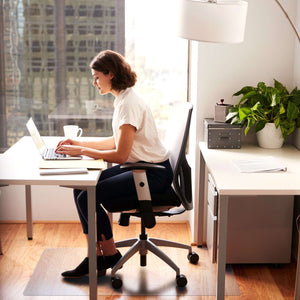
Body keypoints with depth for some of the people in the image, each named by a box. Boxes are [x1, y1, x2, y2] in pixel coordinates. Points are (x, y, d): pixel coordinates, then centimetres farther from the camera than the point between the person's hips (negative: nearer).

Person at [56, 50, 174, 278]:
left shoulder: (128, 103, -21)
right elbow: (117, 141, 19)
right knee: (81, 189, 0)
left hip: (154, 174, -10)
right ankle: (95, 256, 3)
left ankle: (110, 255, 4)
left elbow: (120, 155, -22)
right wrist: (80, 143, 14)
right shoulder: (123, 98, 11)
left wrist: (83, 151, -13)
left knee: (88, 197, -17)